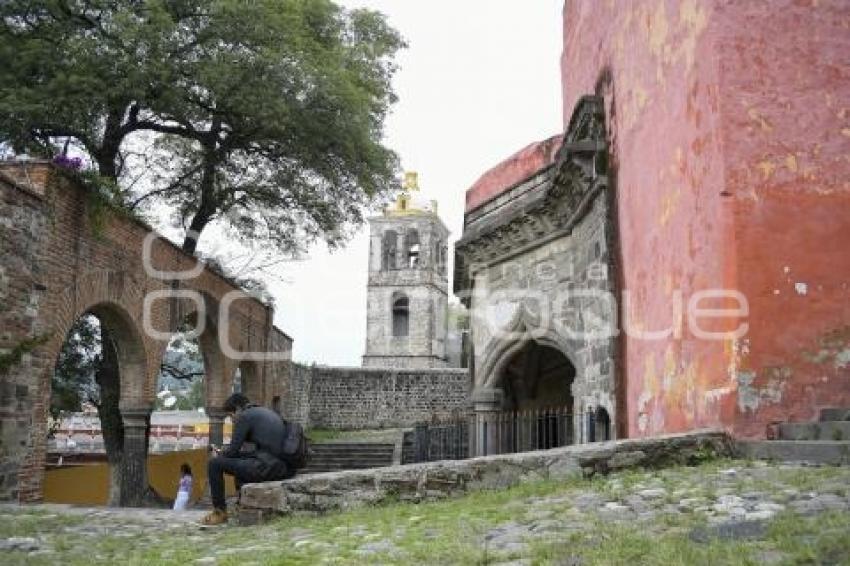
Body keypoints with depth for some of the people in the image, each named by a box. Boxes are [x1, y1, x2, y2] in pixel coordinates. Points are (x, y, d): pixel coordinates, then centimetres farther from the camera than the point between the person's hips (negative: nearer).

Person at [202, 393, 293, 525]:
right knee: (241, 460, 34)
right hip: (283, 468, 10)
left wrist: (219, 455, 19)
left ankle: (220, 512, 10)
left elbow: (233, 451, -5)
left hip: (266, 468, -9)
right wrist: (224, 453, 30)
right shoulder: (269, 413, 23)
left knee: (214, 464, 1)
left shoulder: (245, 416, -4)